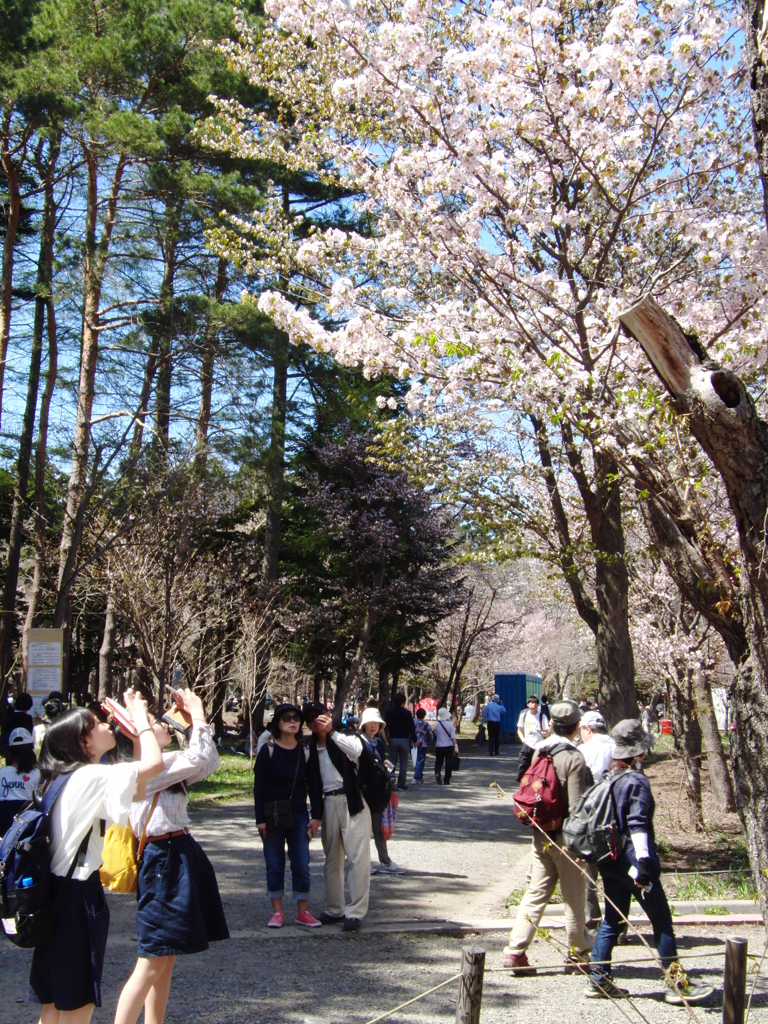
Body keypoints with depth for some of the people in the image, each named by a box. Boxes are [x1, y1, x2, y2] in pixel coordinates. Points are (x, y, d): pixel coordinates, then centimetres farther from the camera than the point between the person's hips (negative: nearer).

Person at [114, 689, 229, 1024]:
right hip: (164, 860, -10)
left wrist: (196, 719, 9)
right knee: (151, 964, -6)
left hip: (180, 855, 10)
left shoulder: (164, 766, 14)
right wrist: (197, 714, -14)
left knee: (166, 960, 14)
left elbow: (207, 762, 17)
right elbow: (198, 759, -26)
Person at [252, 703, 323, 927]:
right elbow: (258, 786, -5)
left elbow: (314, 785, 6)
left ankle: (302, 912, 13)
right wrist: (260, 818, -8)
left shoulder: (305, 751, 3)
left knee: (302, 865, 2)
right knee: (275, 865, 5)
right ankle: (277, 912, 15)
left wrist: (316, 816, 1)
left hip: (298, 814, 2)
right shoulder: (268, 750, -5)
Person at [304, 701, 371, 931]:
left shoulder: (343, 735, -4)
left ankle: (355, 912, -2)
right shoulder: (313, 746, 12)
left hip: (352, 801, -6)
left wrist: (331, 732, -25)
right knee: (331, 859, 12)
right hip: (328, 802, 6)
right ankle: (334, 909, 22)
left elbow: (356, 750, -24)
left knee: (358, 857, -7)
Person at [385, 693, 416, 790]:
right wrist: (414, 740, 0)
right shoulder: (407, 713, -8)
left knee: (392, 762, 9)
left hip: (393, 739, 3)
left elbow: (387, 726, 11)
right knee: (403, 763, 3)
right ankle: (401, 783, 0)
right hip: (404, 739, -3)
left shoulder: (389, 712, 2)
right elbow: (411, 728, -8)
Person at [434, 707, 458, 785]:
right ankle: (447, 780, 12)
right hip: (449, 746, -1)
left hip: (439, 747, 1)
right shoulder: (450, 724, -9)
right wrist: (456, 747, -11)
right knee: (448, 763, 10)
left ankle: (437, 773, -18)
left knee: (438, 762, 10)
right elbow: (453, 737, -12)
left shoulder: (437, 725, -4)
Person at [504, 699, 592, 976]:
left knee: (535, 893, 10)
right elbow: (576, 806, -19)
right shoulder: (574, 757, -16)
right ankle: (578, 956, 18)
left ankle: (515, 950, 5)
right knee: (574, 898, 7)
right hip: (565, 836, -6)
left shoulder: (539, 751, 4)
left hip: (541, 835, 6)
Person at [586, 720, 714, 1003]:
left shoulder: (611, 777, 10)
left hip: (611, 860, 8)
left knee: (612, 921, 13)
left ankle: (598, 981, 14)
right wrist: (643, 862, -27)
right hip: (631, 860, -8)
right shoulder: (637, 781, -15)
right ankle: (678, 984, 8)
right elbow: (637, 825, -22)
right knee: (662, 922, 2)